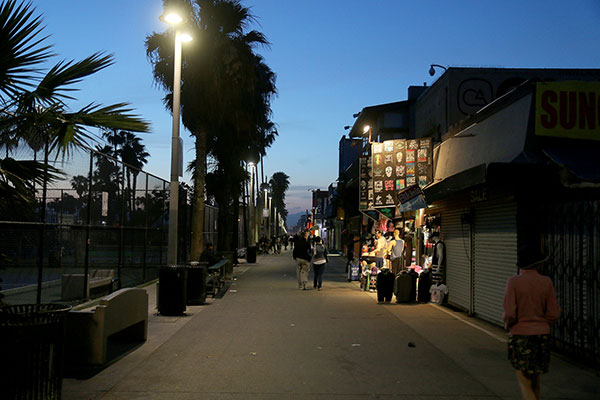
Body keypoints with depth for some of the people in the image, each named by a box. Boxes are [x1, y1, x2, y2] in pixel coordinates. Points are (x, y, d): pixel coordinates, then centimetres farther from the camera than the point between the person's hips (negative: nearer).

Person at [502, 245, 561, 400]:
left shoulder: (513, 282, -12)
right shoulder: (546, 282, -3)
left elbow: (509, 313, -15)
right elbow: (554, 314, -1)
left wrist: (507, 324, 6)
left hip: (520, 335, -4)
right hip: (542, 335, 4)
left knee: (524, 381, 3)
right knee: (535, 375, 20)